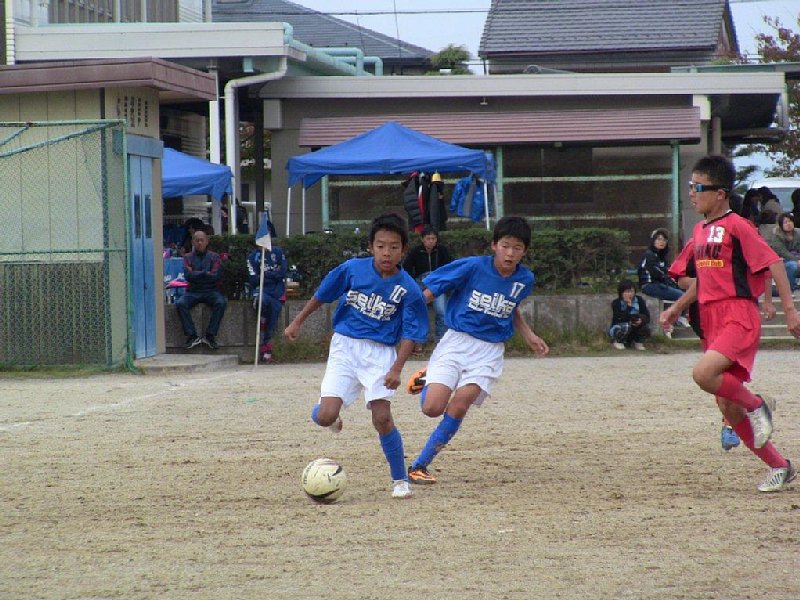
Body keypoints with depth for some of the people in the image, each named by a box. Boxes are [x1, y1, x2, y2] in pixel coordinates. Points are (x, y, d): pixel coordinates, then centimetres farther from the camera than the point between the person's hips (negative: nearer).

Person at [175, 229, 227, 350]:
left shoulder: (214, 257, 8)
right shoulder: (188, 257, 10)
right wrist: (205, 274, -6)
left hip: (210, 291, -1)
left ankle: (210, 336, -23)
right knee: (180, 304, -29)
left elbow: (216, 276, -7)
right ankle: (192, 336, -23)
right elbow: (188, 276, -6)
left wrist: (196, 275, -6)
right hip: (192, 291, 1)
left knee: (221, 303, -31)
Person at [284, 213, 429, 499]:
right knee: (324, 417, -11)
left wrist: (396, 368, -16)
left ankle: (400, 480, 4)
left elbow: (410, 333, -5)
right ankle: (329, 412, 29)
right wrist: (297, 322, 14)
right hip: (345, 346, 1)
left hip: (380, 352, -1)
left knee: (382, 417, -14)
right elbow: (322, 295, 9)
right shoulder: (352, 269, -6)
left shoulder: (408, 289, -9)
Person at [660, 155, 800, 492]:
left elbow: (773, 264, -11)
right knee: (727, 407, 7)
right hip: (712, 322, 9)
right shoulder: (700, 230, 15)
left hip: (738, 318, -9)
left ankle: (755, 406, -5)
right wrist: (677, 308, 20)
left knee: (704, 374, -31)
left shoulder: (736, 227, -9)